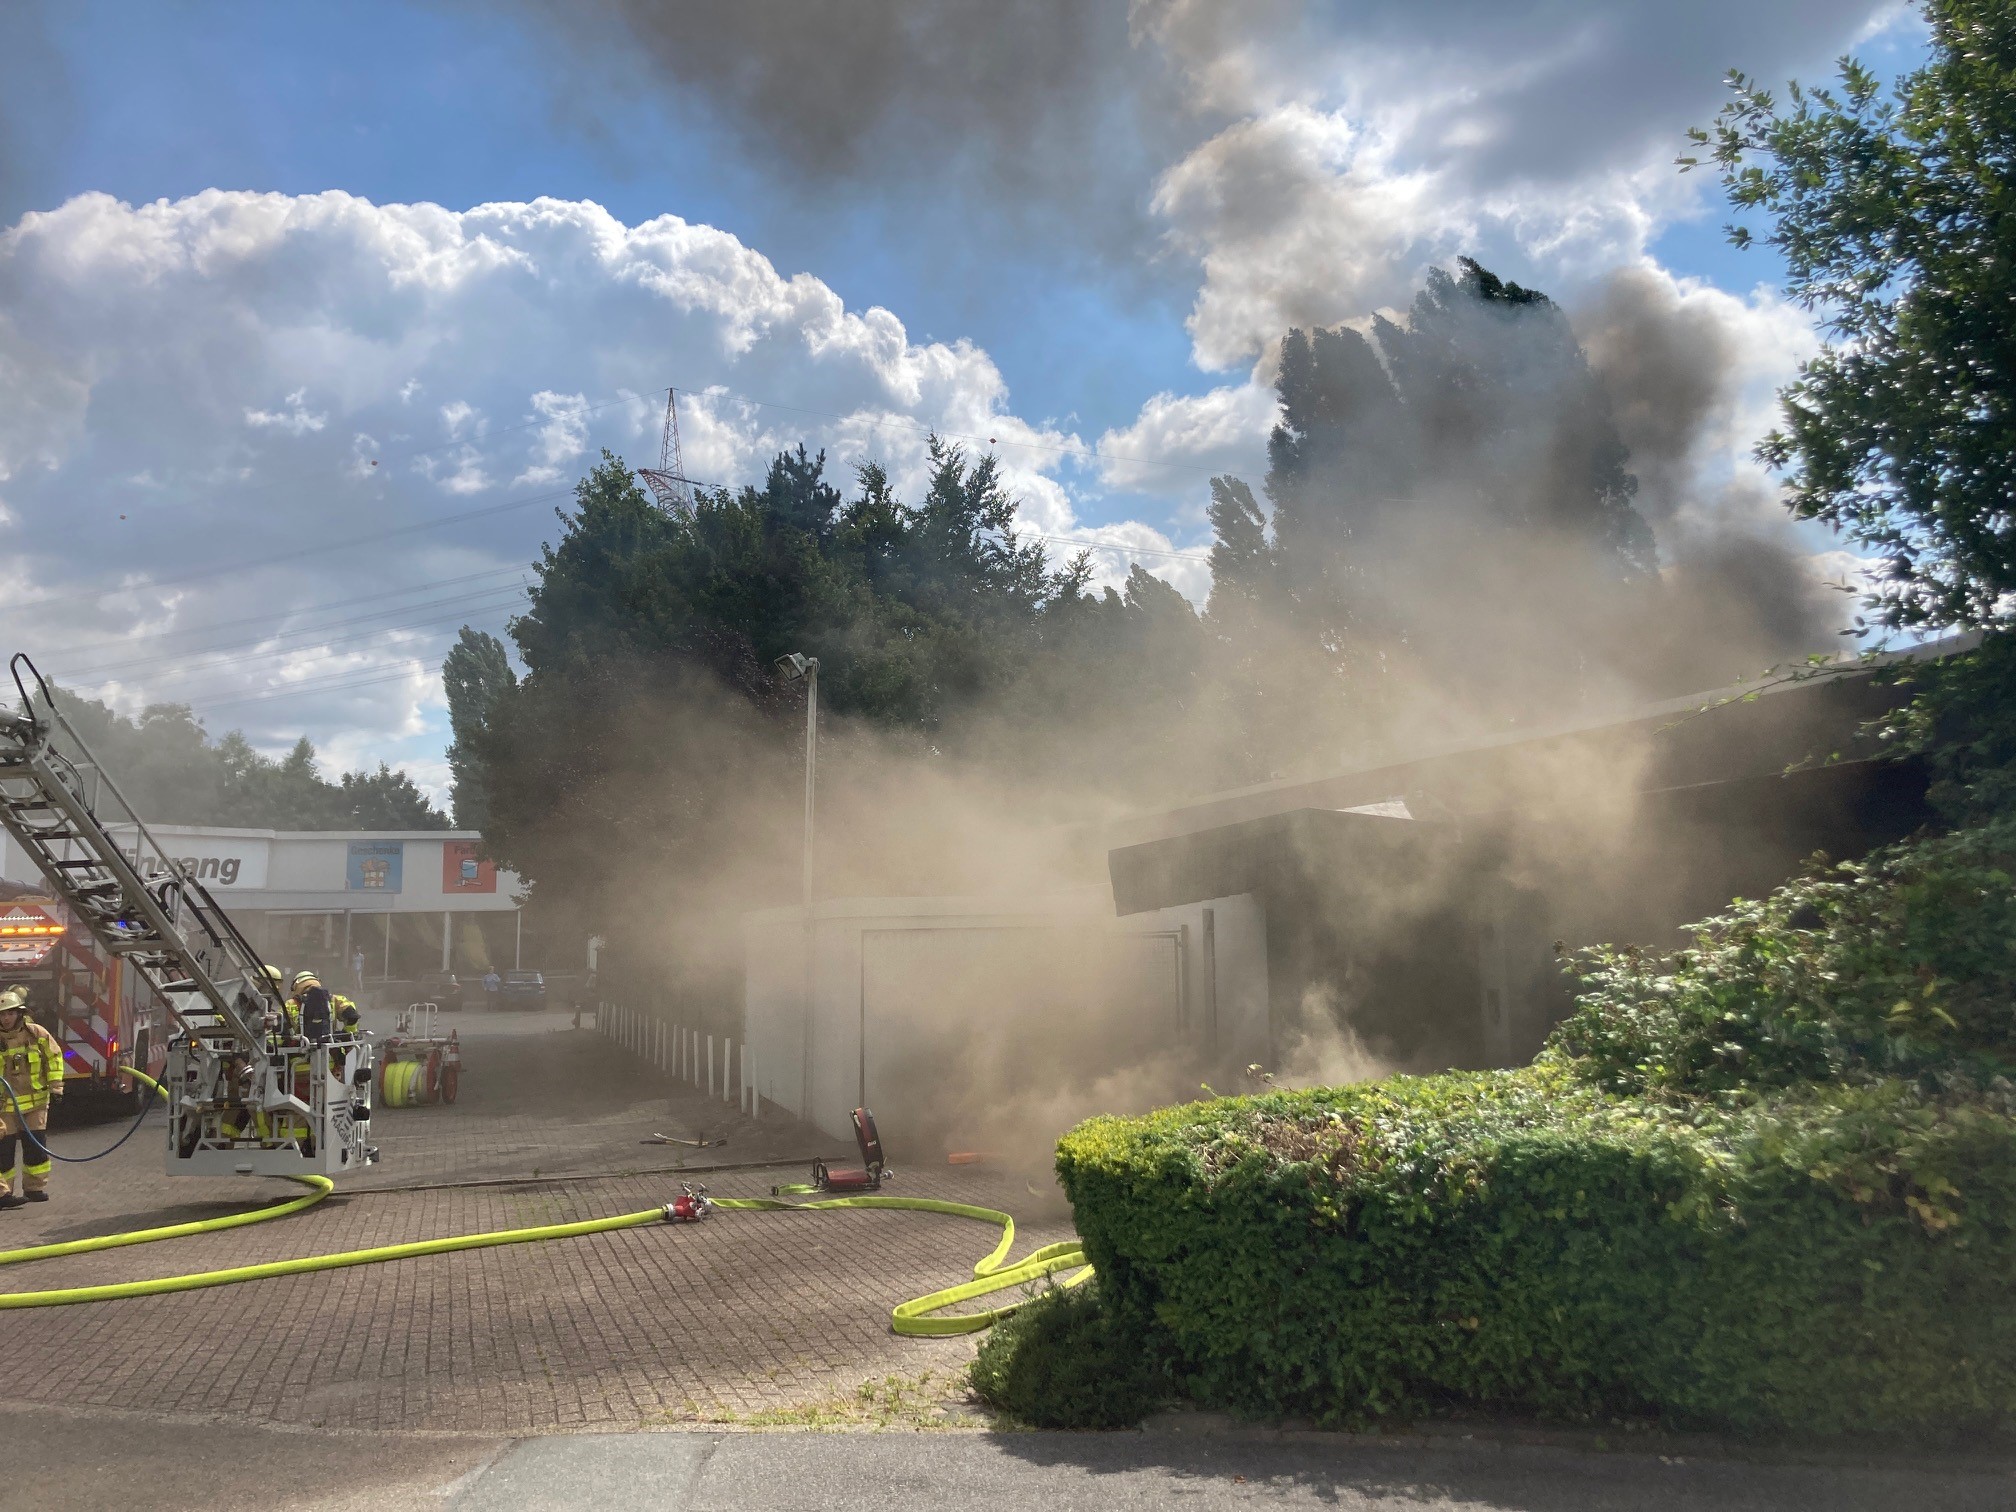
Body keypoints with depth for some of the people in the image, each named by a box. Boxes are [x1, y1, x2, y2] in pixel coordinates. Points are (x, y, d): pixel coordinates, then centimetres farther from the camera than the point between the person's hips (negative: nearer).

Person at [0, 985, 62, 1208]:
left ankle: (35, 1188, 16)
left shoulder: (37, 1034, -1)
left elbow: (55, 1058, 8)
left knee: (35, 1147, 5)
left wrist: (55, 1087, 5)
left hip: (35, 1102, 2)